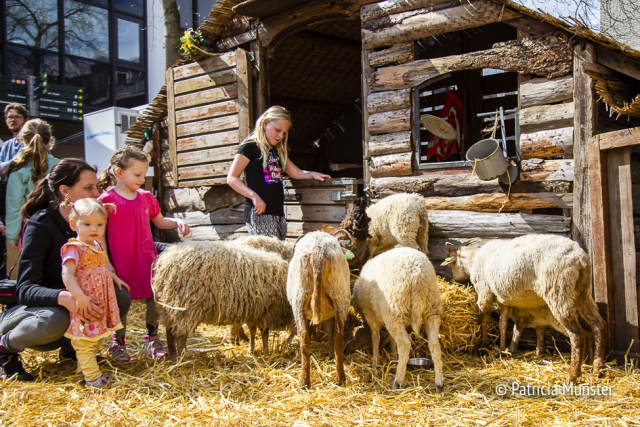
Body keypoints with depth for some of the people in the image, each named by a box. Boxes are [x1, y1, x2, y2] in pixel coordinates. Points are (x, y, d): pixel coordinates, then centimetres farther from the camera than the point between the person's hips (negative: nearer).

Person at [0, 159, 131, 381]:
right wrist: (63, 297, -48)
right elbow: (25, 289, -28)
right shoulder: (40, 225, -21)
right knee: (55, 318, -40)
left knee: (121, 298, -19)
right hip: (26, 310, -5)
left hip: (73, 309, 6)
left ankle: (72, 345, 3)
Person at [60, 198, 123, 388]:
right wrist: (80, 297, -32)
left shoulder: (97, 246, 11)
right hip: (84, 305, -9)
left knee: (96, 339, 19)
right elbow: (67, 275, -26)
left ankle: (85, 367, 33)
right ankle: (92, 377, 6)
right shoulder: (74, 248, -17)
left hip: (100, 305, 9)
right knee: (84, 342, 0)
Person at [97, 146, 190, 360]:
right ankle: (118, 343, 22)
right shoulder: (107, 200, -8)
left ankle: (153, 339, 20)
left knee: (154, 299, 4)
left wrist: (177, 222, 1)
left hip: (146, 258, 4)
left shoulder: (146, 198, 7)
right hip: (120, 261, -4)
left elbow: (159, 221, 20)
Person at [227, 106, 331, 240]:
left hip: (278, 213, 8)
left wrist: (312, 174, 8)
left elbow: (295, 172, 29)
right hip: (259, 213, -8)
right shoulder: (250, 146, -2)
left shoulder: (278, 151, 22)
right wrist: (254, 196, -19)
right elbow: (231, 178, -7)